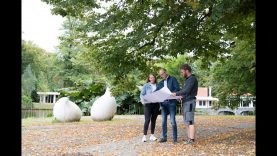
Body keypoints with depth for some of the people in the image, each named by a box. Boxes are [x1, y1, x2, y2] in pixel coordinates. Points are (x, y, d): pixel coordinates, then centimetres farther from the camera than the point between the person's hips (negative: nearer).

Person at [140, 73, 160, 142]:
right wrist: (143, 100, -18)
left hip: (156, 104, 3)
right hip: (148, 104, -3)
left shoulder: (157, 86, 11)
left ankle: (152, 135, 14)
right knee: (147, 120, -9)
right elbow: (142, 94, 1)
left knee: (153, 120, 7)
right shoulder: (146, 85, 5)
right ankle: (144, 136, -6)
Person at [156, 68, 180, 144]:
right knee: (163, 121, 7)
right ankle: (164, 137, 14)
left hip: (171, 102, -5)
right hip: (163, 103, 5)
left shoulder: (173, 79, 2)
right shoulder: (160, 83, 18)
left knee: (173, 121, -4)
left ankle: (175, 138, 4)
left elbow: (177, 89, -8)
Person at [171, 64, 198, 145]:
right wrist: (180, 96, 6)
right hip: (186, 102, 10)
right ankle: (189, 138, 13)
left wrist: (176, 94, -14)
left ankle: (191, 139, -9)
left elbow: (186, 90, -20)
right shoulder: (187, 79, 19)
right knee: (187, 121, 9)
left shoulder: (192, 79, -10)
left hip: (190, 102, -10)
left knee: (190, 121, -10)